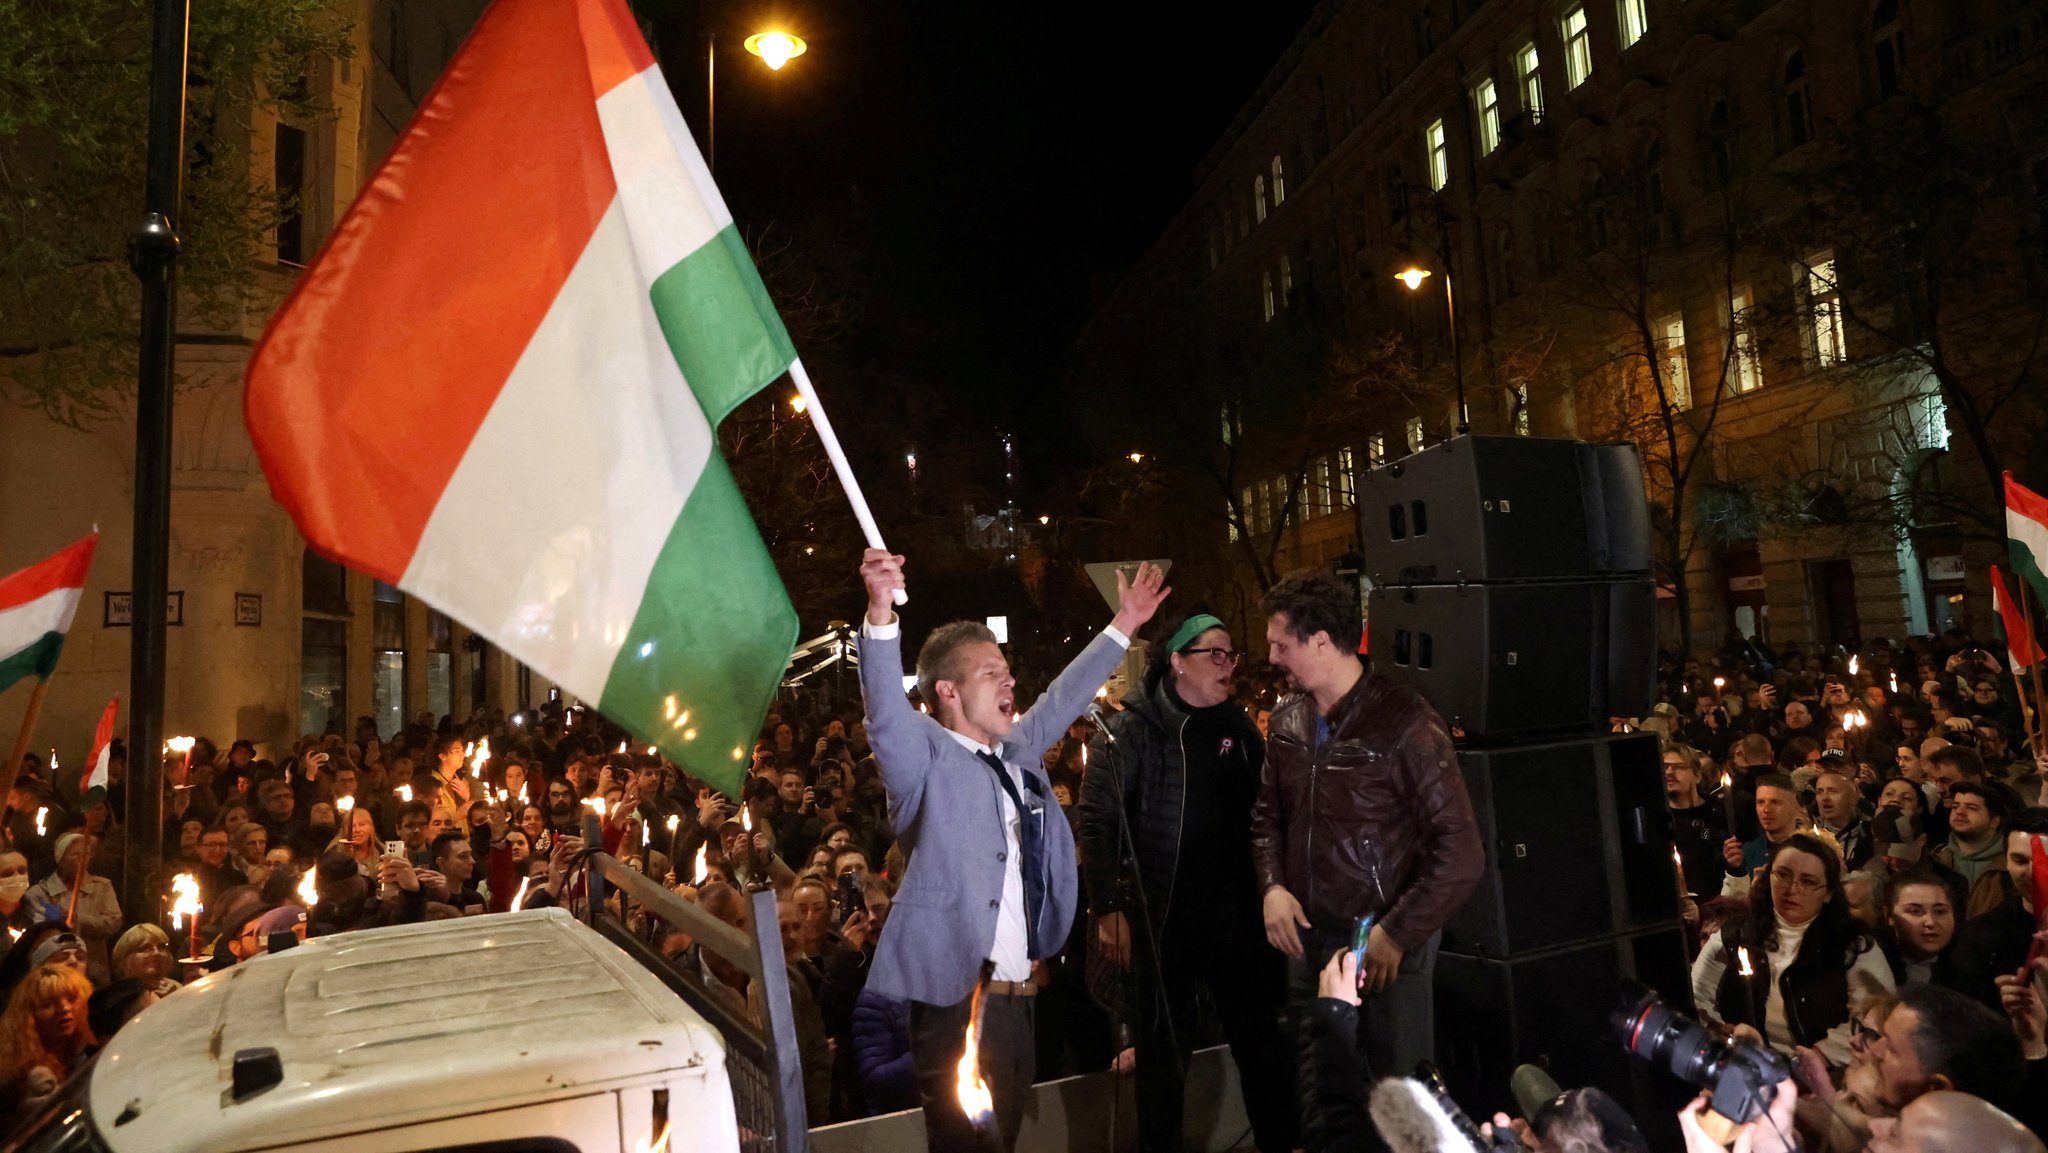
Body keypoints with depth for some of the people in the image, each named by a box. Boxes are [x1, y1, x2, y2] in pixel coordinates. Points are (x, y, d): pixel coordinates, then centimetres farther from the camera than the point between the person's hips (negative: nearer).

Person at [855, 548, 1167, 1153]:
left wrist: (1124, 624, 24)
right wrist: (880, 612, -42)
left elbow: (1063, 697, 22)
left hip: (1019, 994, 7)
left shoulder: (1016, 752, 12)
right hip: (956, 997, -7)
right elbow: (885, 706, -26)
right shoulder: (924, 755, -9)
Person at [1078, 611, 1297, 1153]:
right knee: (1166, 1049, 11)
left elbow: (1262, 815, 8)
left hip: (1237, 913, 4)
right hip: (1161, 916, -4)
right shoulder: (1128, 731, -9)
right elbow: (1097, 823, -12)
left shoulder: (1239, 728, 6)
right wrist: (1107, 909, -17)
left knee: (1262, 1040, 14)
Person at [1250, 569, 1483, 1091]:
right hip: (1307, 939, 6)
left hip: (1387, 949, -6)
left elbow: (1460, 853, -16)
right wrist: (1272, 886, -3)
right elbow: (1268, 813, 14)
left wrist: (1397, 935, -18)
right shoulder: (1286, 722, 4)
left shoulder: (1405, 725, -17)